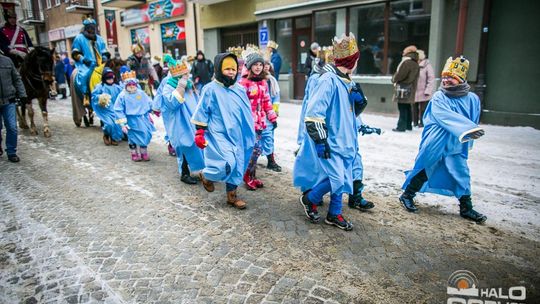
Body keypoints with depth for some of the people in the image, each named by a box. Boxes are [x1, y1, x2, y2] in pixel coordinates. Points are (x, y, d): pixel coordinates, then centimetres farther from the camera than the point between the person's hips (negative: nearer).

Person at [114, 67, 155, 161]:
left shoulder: (141, 93, -1)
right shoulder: (122, 96, -11)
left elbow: (149, 104, 12)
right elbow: (118, 110, -11)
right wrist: (122, 123, -13)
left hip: (143, 120, 3)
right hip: (132, 121, -3)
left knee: (145, 136, 10)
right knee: (133, 138, 7)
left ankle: (144, 152, 27)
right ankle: (134, 154, 25)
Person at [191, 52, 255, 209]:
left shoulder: (240, 89, 8)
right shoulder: (210, 89, -8)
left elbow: (246, 113, 16)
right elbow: (202, 113, -5)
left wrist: (250, 134, 18)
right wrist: (199, 133, -7)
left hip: (236, 135, 6)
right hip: (218, 134, -6)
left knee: (236, 165, 9)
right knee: (228, 163, -19)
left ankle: (231, 195, 26)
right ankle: (206, 176, 12)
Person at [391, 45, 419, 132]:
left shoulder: (407, 62, -14)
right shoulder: (415, 64, 15)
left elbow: (399, 75, -18)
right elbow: (414, 77, 16)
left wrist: (394, 79, 3)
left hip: (404, 88, -9)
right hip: (411, 89, 9)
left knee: (402, 108, -7)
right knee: (407, 108, 15)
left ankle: (401, 126, -6)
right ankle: (408, 125, 22)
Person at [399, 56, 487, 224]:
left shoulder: (472, 99, -1)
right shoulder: (439, 97, -11)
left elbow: (474, 121, 10)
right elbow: (448, 117, -26)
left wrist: (468, 138, 8)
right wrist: (468, 129, -35)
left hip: (456, 147, 3)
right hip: (434, 145, -3)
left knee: (462, 175, 4)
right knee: (424, 170, 7)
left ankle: (466, 208, 18)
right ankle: (407, 195, 25)